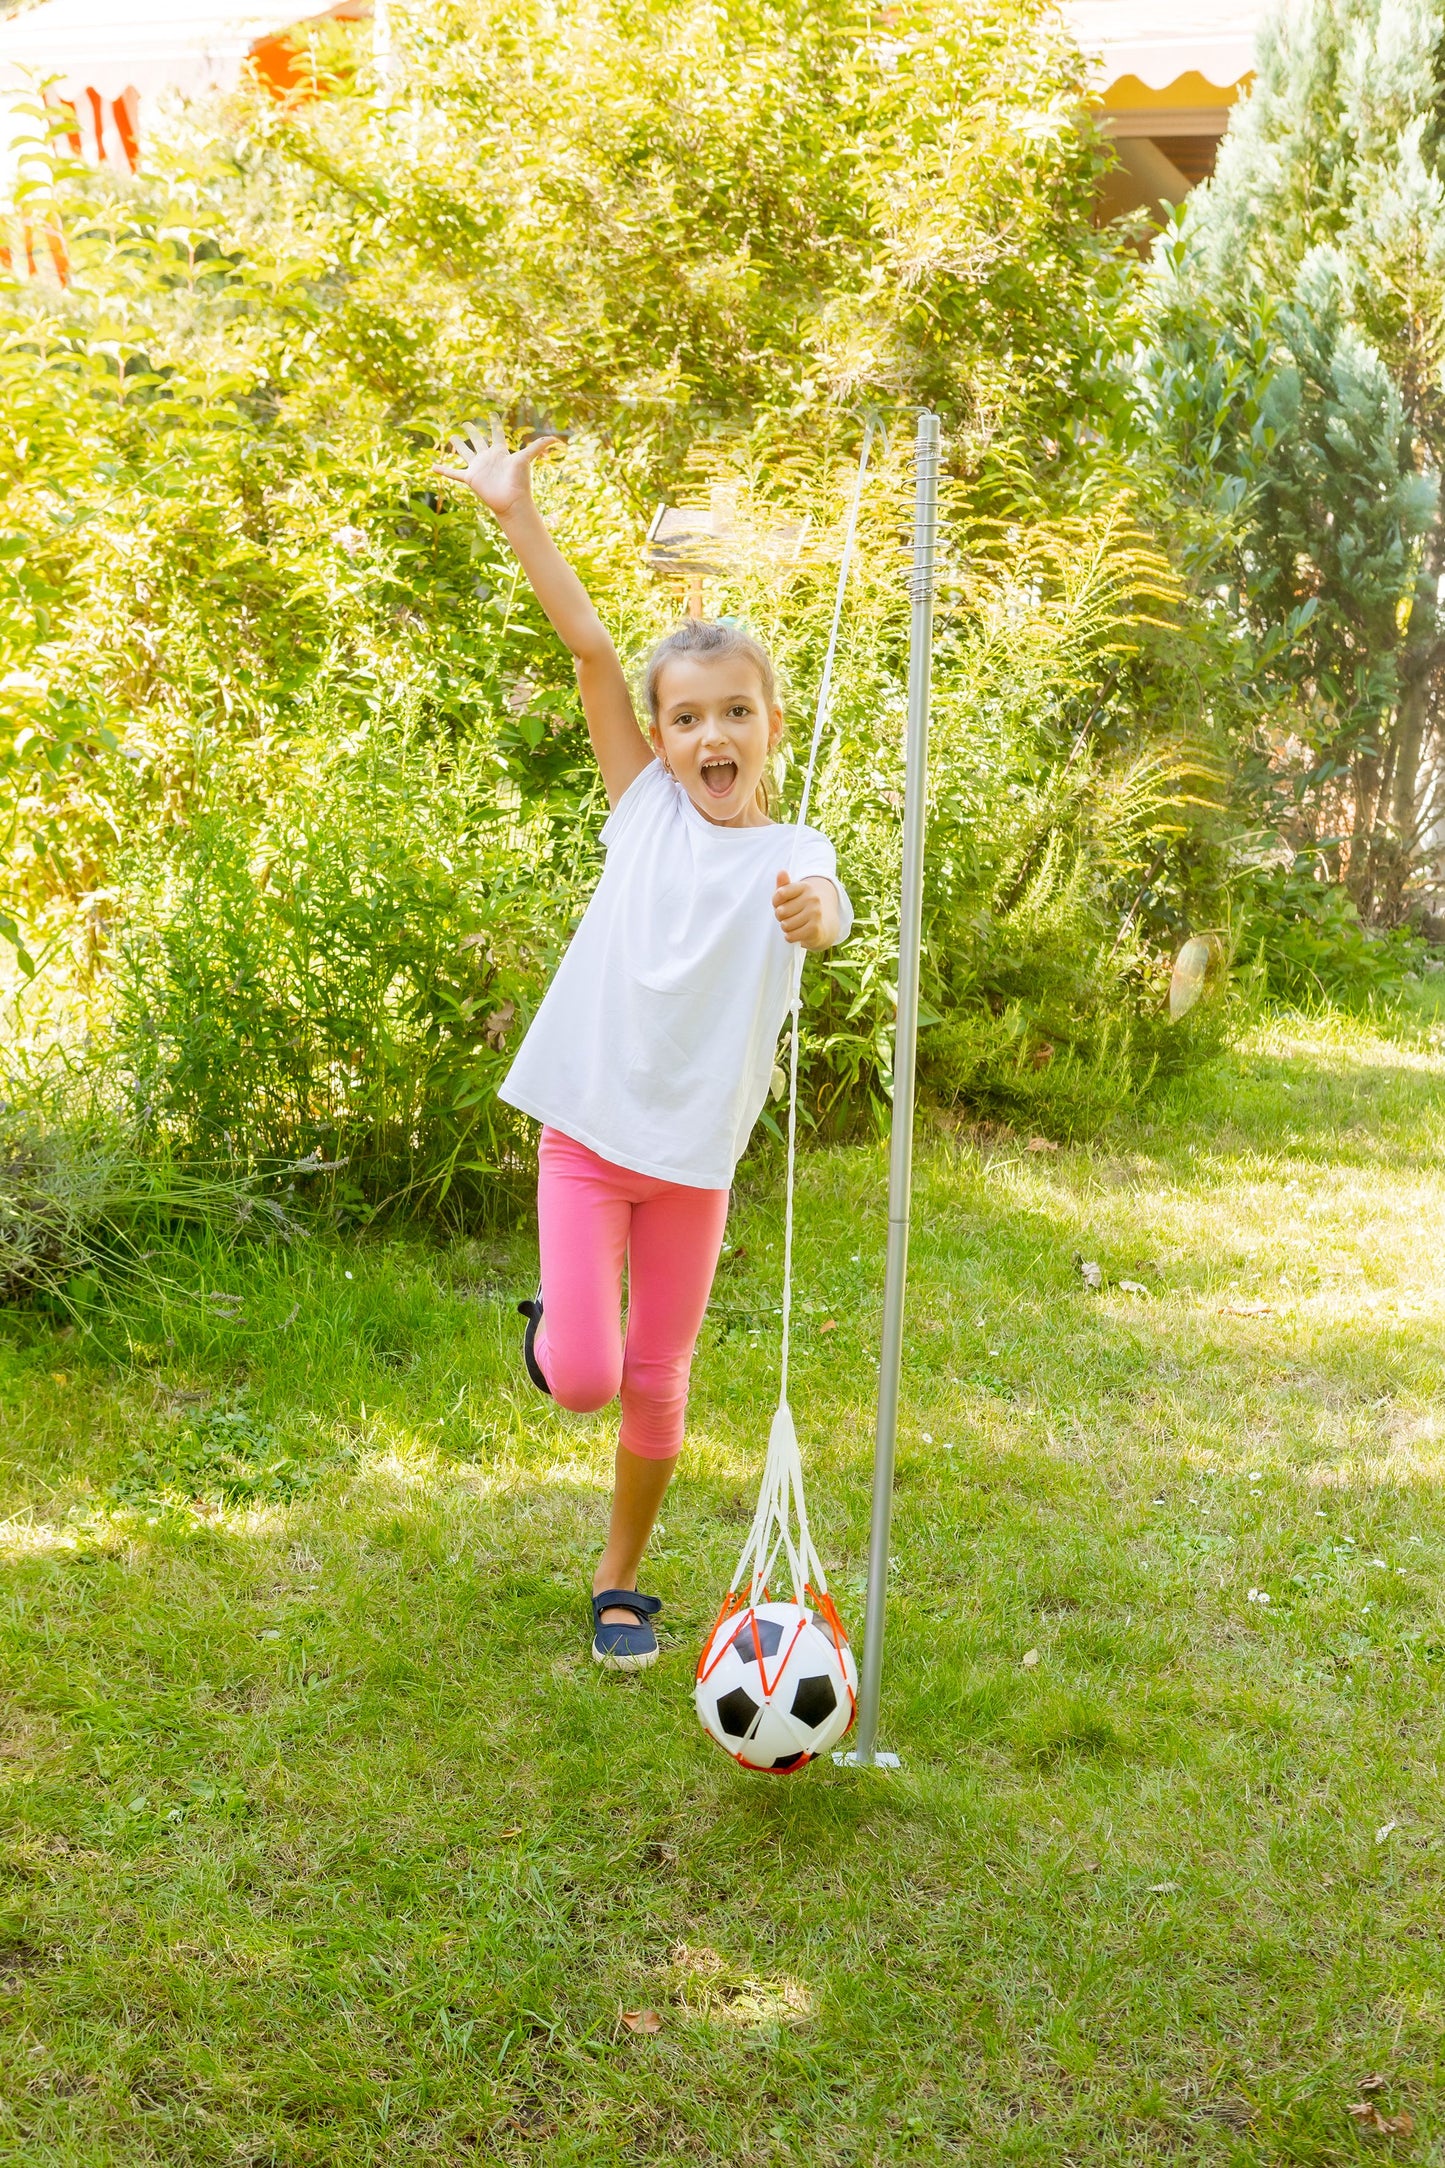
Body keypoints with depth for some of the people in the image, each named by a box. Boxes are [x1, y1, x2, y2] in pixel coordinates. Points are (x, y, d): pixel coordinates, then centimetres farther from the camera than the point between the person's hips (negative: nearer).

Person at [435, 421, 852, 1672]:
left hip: (696, 1149, 0)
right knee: (581, 1379, -8)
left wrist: (819, 911, -52)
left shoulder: (791, 853, -4)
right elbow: (592, 649, -8)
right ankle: (554, 1326, 29)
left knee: (657, 1384, 10)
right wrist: (517, 514, -12)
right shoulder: (644, 806, -1)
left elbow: (829, 916, -28)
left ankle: (622, 1580, 32)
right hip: (589, 1129, 0)